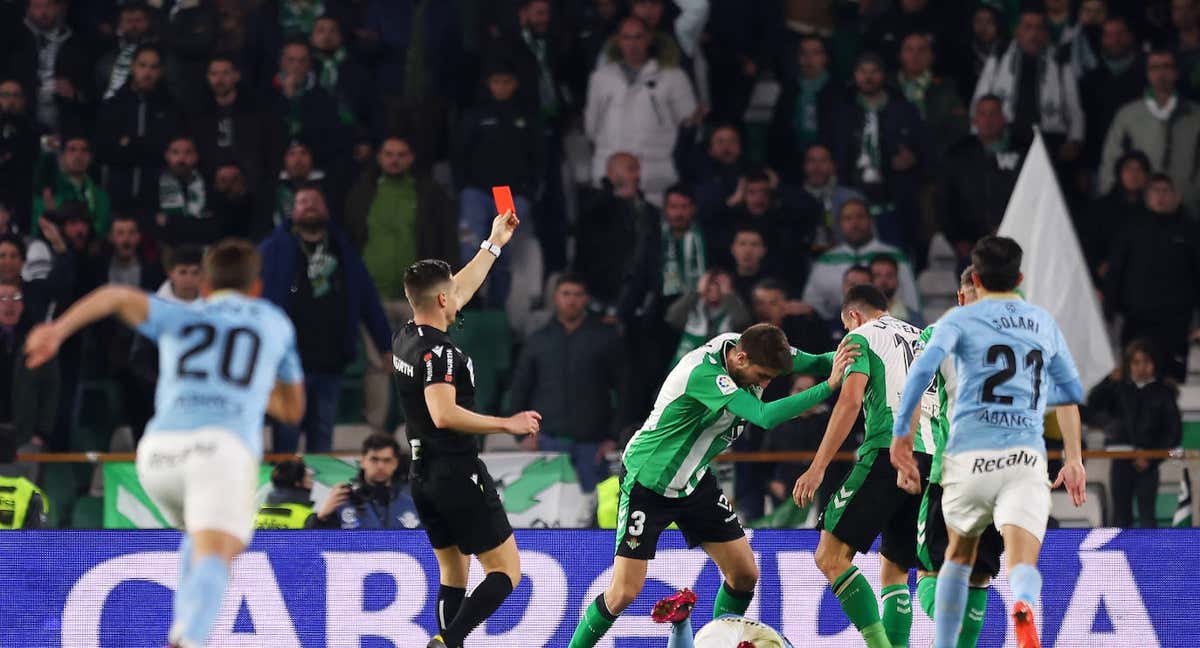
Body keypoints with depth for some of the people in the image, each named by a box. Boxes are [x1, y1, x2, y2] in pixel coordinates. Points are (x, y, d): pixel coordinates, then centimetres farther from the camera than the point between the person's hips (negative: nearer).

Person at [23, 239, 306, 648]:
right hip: (225, 445, -3)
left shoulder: (179, 318, 26)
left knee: (201, 536, 31)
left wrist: (58, 330, -7)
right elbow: (293, 410, 39)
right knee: (215, 557, -21)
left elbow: (119, 297, 4)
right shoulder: (276, 322, 29)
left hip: (159, 448, 3)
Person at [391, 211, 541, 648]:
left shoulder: (406, 339, 8)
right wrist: (508, 424, -23)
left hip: (423, 477, 9)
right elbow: (444, 414, -30)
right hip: (459, 476, -9)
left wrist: (494, 244, 30)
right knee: (506, 571, -4)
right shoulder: (439, 352, -18)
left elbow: (460, 291, 22)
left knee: (452, 575, 14)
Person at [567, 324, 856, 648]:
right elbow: (765, 416, -42)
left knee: (745, 575, 2)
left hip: (694, 481, 8)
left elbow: (811, 363, 0)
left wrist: (836, 361, -23)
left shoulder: (747, 347, -11)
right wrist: (828, 387, -41)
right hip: (646, 484, -8)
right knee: (624, 592, -12)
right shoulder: (704, 373, -34)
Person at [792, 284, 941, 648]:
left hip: (889, 452, -7)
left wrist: (818, 468, -9)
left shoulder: (861, 337, 7)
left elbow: (850, 401, -7)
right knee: (894, 571, 14)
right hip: (935, 459, 7)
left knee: (831, 556, -8)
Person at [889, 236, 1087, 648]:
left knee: (959, 554, 24)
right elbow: (1071, 393, 26)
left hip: (969, 455, 0)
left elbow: (922, 371, -10)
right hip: (1026, 459, 0)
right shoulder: (1044, 324, 18)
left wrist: (901, 436, -7)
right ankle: (1024, 605, -49)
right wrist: (1074, 459, 36)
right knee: (1023, 564, -14)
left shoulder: (962, 320, 6)